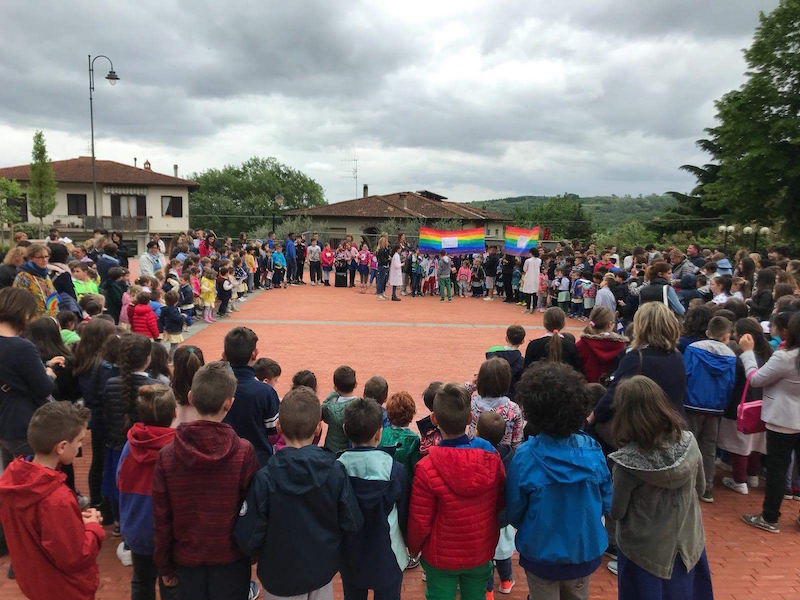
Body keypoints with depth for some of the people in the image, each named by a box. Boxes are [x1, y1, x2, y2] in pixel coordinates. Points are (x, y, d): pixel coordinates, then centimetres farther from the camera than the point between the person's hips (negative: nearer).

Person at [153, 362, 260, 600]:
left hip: (187, 558, 2)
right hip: (232, 558, -2)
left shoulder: (166, 456, -12)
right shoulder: (244, 452, -18)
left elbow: (161, 519, -4)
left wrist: (164, 567, 8)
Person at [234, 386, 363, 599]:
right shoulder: (336, 470, -19)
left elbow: (247, 539, -19)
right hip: (323, 572, 2)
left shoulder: (264, 478, -24)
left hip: (280, 578, -2)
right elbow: (353, 524, -12)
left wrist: (264, 556, 2)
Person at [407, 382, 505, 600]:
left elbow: (419, 522, -17)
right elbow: (501, 504, -2)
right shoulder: (491, 457, -17)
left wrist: (412, 547, 3)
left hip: (442, 557, -3)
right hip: (482, 554, 3)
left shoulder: (426, 469, -28)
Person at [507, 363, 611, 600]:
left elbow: (514, 512, -13)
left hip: (541, 553, -2)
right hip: (586, 552, 3)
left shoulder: (525, 456, -25)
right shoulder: (593, 450, -17)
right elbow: (606, 504, -4)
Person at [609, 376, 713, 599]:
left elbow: (616, 512, -17)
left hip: (646, 552, -3)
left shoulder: (628, 461, -30)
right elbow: (700, 488, 2)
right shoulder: (689, 442, -16)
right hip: (688, 545, 4)